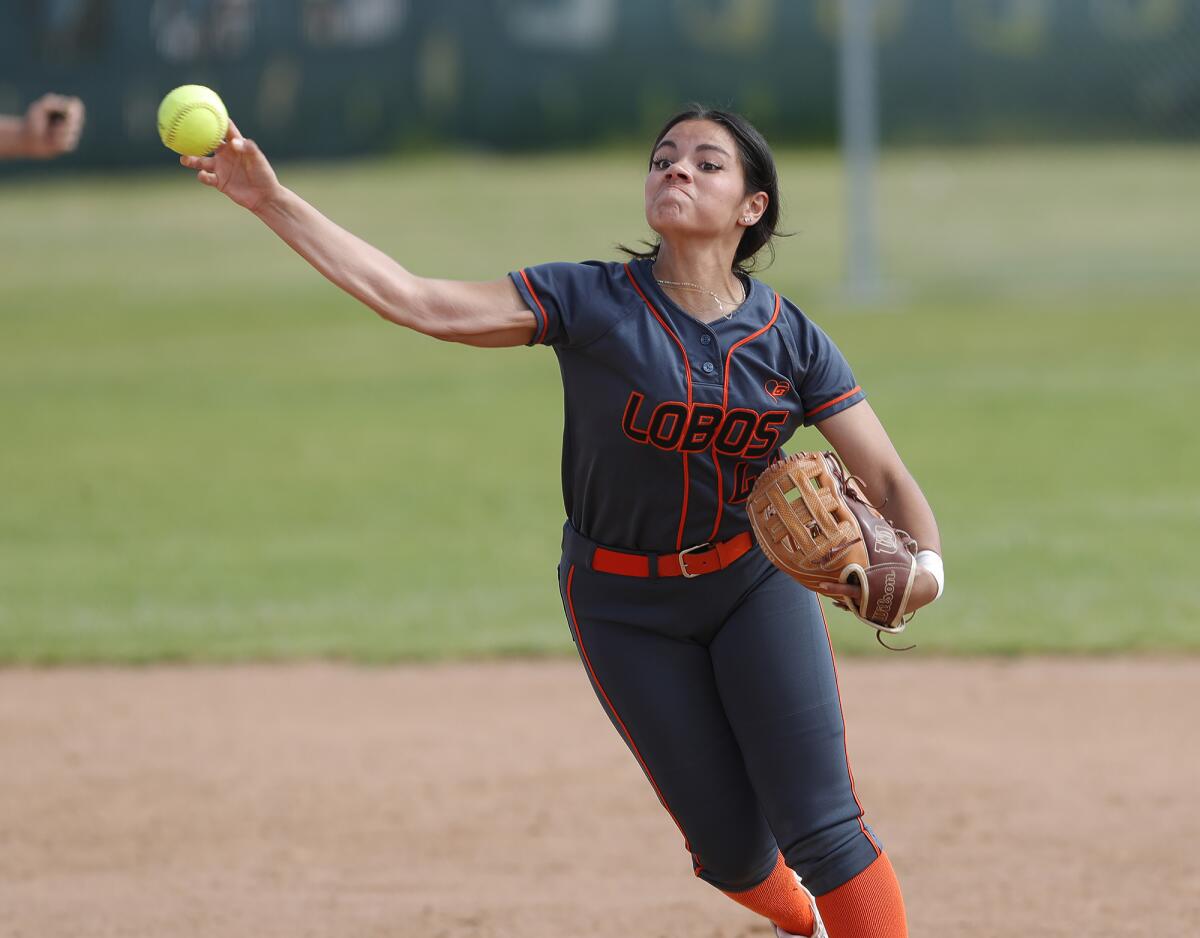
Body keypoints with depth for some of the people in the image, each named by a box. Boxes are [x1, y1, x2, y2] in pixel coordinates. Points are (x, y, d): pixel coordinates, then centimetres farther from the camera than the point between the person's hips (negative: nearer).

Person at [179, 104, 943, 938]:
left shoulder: (792, 340, -10)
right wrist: (275, 204, -32)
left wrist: (924, 572, -32)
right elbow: (418, 302, -23)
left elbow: (889, 479, -10)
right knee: (732, 847, 3)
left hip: (756, 582, 1)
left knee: (822, 832, -12)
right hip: (625, 605, -1)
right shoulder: (590, 303, -15)